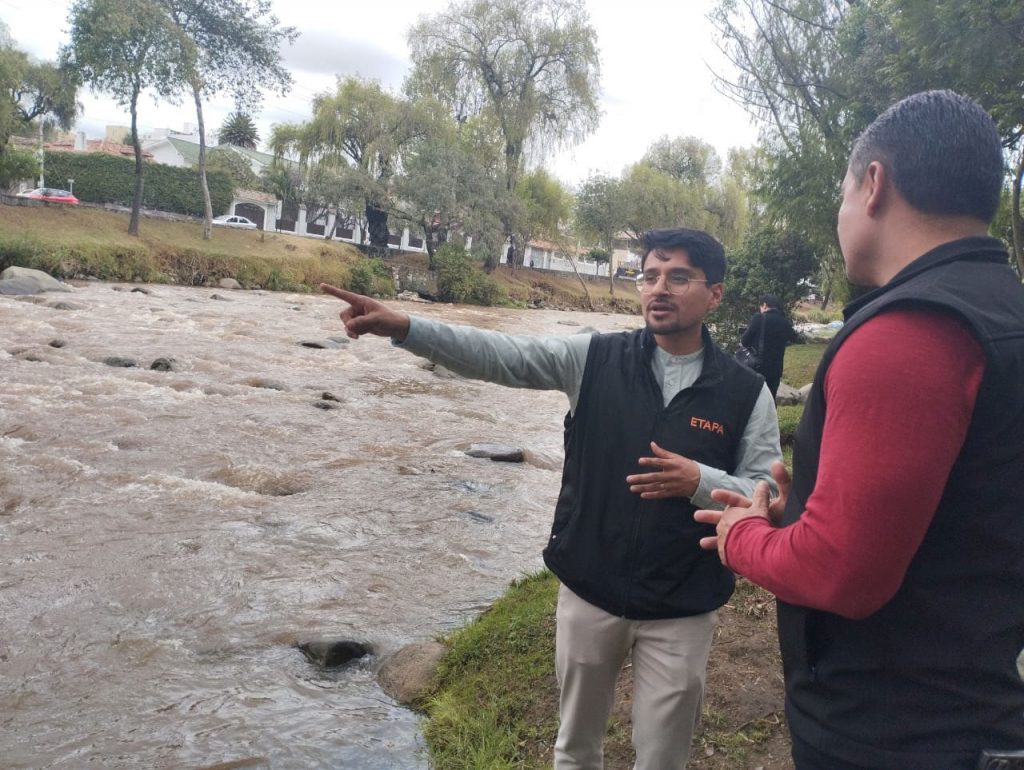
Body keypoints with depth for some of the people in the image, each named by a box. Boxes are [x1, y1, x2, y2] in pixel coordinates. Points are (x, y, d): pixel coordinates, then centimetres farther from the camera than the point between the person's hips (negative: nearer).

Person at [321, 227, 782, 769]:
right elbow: (500, 356, -13)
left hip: (681, 611, -1)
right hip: (589, 590, 2)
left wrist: (701, 482, -24)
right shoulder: (596, 359, -4)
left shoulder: (746, 392, -6)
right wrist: (405, 328, -24)